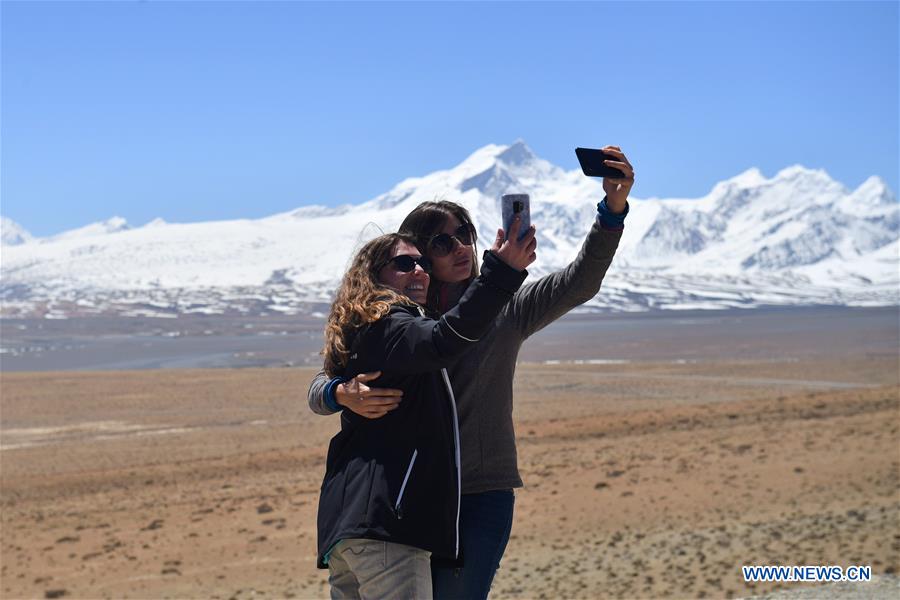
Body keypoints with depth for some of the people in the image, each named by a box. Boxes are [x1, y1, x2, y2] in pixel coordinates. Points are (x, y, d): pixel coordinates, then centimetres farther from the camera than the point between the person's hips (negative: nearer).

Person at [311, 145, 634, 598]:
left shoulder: (503, 311, 2)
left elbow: (579, 283, -11)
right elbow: (318, 390, 0)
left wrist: (614, 207, -25)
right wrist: (345, 395, -25)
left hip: (483, 496, -1)